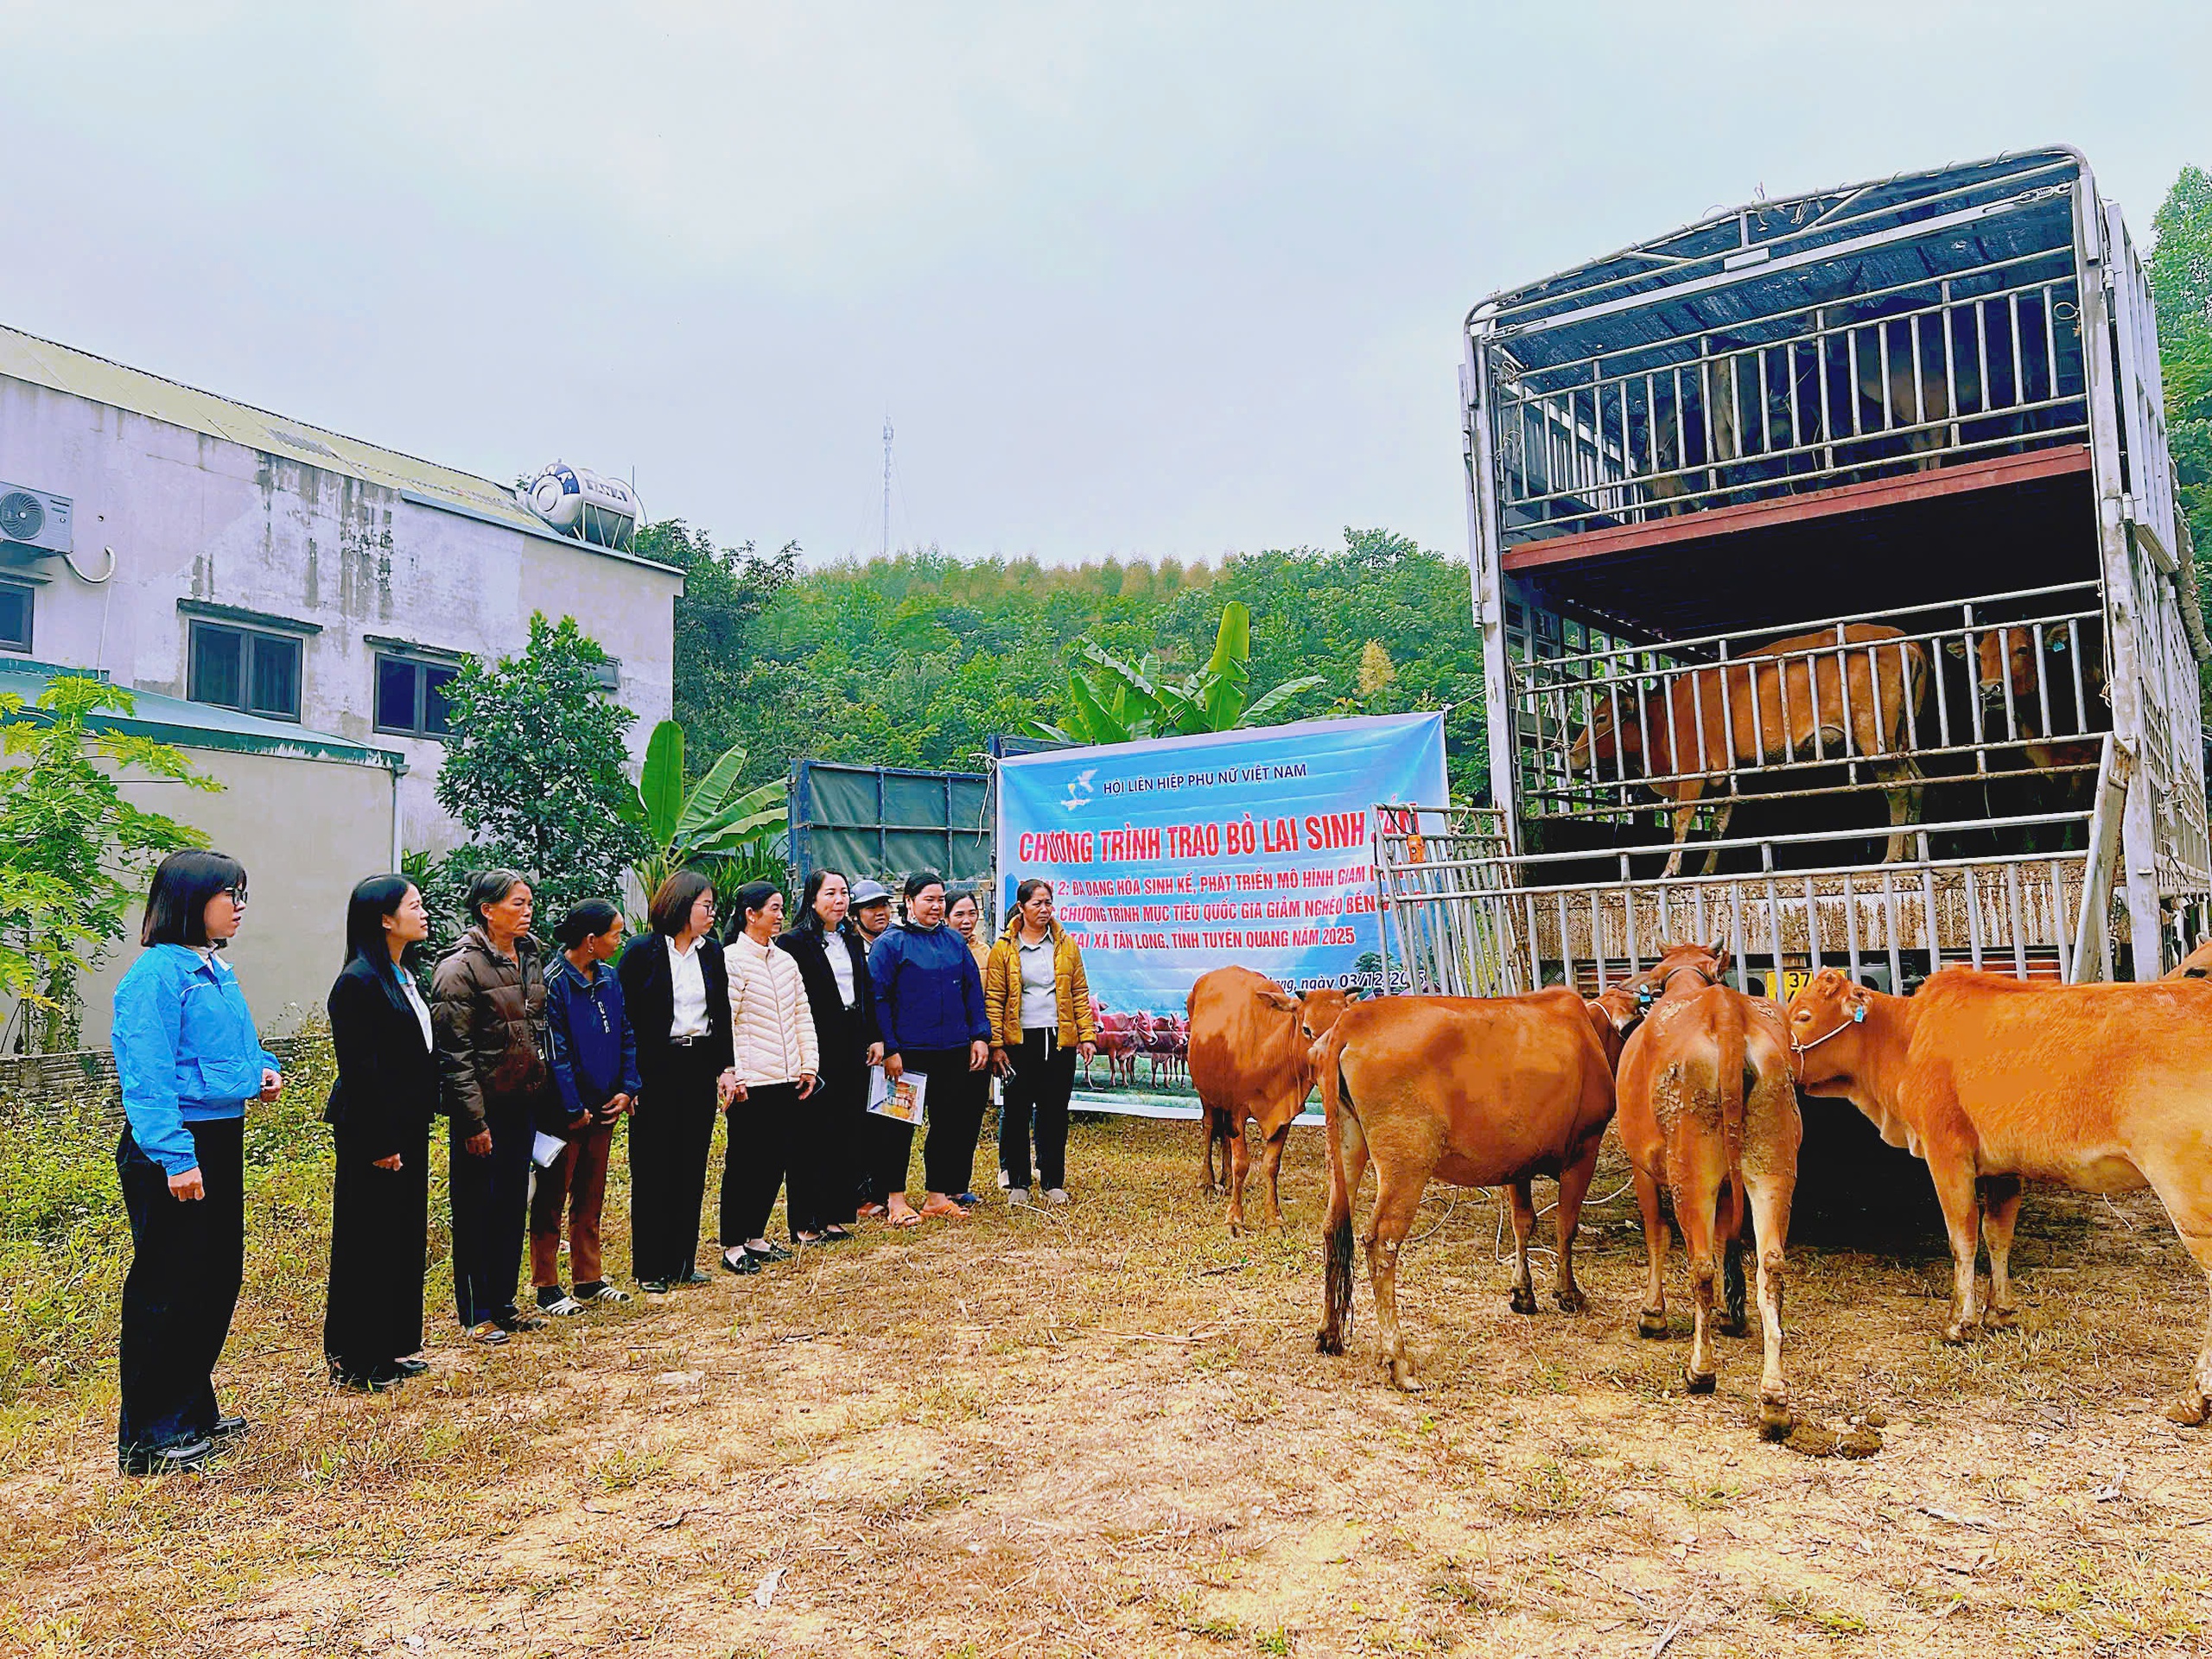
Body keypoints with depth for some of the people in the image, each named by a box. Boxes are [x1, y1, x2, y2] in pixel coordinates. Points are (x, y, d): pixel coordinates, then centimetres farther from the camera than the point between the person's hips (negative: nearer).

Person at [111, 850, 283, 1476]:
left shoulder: (218, 971, 12)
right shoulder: (157, 973, -15)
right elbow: (148, 1075, -20)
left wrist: (263, 1068, 6)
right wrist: (175, 1158, -24)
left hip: (222, 1139, 9)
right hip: (171, 1148, -9)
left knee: (219, 1277, 17)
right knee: (168, 1287, -1)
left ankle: (193, 1410, 32)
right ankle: (149, 1438, 10)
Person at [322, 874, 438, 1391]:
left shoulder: (403, 977, 13)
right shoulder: (360, 980, -16)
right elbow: (359, 1068, -19)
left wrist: (415, 1129, 17)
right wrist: (380, 1144, -19)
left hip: (408, 1130, 9)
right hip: (374, 1135, -9)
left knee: (406, 1238, 15)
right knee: (368, 1246, 1)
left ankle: (395, 1347, 26)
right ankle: (356, 1362, 12)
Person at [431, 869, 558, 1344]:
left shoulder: (531, 960, 10)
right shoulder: (462, 967, -13)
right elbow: (454, 1052, -16)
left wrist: (547, 1103, 15)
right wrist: (473, 1120, -18)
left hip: (523, 1104, 7)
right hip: (483, 1108, -7)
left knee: (513, 1206, 14)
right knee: (476, 1211, 4)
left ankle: (503, 1302, 26)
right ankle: (476, 1313, 15)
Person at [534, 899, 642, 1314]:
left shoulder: (609, 979, 8)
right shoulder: (554, 981, -15)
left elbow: (626, 1036, 12)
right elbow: (554, 1050, -17)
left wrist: (626, 1089, 1)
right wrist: (572, 1108, -17)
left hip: (603, 1108, 7)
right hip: (565, 1112, -7)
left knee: (591, 1198, 15)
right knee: (552, 1199, 4)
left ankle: (589, 1279, 25)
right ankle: (546, 1287, 13)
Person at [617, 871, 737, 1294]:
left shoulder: (712, 952, 9)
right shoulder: (642, 951, -6)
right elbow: (622, 1015, -7)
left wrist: (726, 1067, 6)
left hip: (700, 1068, 5)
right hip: (655, 1069, -5)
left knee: (692, 1166, 9)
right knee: (653, 1169, 2)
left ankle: (683, 1262, 19)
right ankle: (650, 1268, 12)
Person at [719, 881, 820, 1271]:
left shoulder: (785, 960, 13)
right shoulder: (732, 960, -9)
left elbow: (802, 1016, 16)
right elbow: (725, 1023, -13)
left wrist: (809, 1064, 9)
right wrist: (733, 1076, -16)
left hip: (787, 1079, 7)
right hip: (752, 1083, -7)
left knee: (775, 1161, 11)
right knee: (744, 1163, 1)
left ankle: (755, 1236, 24)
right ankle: (732, 1245, 12)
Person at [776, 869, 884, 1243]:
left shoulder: (852, 940, 15)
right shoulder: (793, 942, -7)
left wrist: (875, 1038, 11)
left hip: (852, 1048, 7)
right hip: (817, 1050, -7)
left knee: (848, 1131, 9)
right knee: (811, 1135, -1)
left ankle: (836, 1215, 18)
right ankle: (806, 1223, 7)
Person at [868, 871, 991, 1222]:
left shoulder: (954, 941, 11)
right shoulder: (890, 943, -4)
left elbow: (973, 992, 12)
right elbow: (878, 999, -8)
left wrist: (980, 1036, 3)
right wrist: (889, 1049, -14)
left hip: (954, 1050, 5)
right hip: (908, 1051, -5)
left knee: (949, 1123, 10)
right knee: (898, 1125, 2)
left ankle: (938, 1196, 22)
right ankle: (895, 1199, 13)